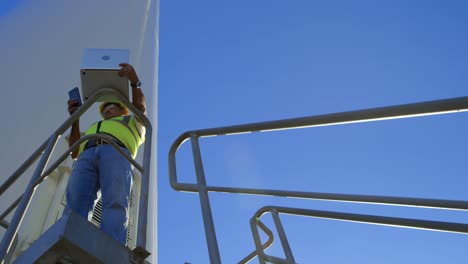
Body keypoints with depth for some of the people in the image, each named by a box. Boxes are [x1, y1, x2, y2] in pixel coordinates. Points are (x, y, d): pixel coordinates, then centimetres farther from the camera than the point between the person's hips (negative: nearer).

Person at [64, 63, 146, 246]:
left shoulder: (131, 122, 38)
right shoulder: (93, 129, 47)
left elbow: (140, 108, 15)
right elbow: (74, 152, 31)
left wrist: (134, 81, 1)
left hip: (117, 153, -3)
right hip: (87, 156, 3)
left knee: (115, 205, -33)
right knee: (75, 207, -28)